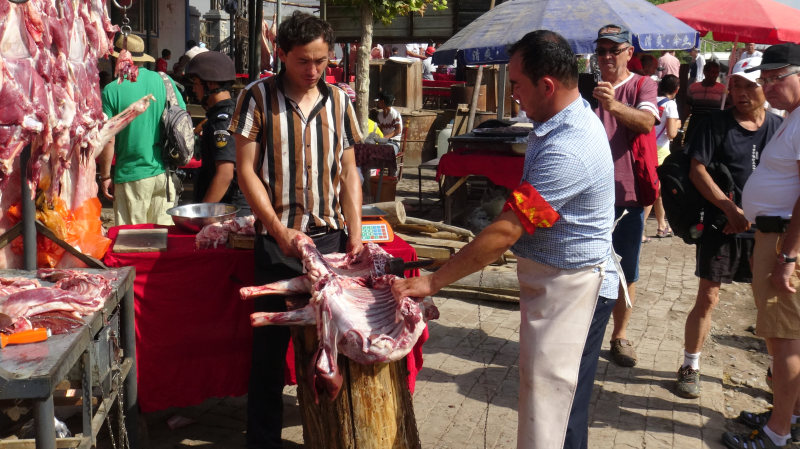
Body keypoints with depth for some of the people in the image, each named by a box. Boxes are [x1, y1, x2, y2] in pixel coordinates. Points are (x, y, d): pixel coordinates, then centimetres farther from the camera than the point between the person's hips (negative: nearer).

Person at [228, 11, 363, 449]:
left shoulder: (338, 100, 8)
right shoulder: (258, 97, -2)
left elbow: (348, 172, 11)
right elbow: (246, 170, -4)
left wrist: (355, 232, 0)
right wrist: (280, 232, -11)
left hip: (331, 236, 3)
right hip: (278, 239, -3)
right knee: (270, 342, 2)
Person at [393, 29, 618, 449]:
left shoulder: (567, 151, -28)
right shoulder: (569, 121, 5)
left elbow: (505, 231, -28)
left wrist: (432, 282, -22)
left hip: (568, 286, -10)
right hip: (550, 276, 10)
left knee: (547, 402, -1)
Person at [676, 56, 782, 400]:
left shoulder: (779, 127, 5)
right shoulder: (718, 123, -2)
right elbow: (698, 170, -8)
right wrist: (731, 209, -16)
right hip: (721, 226, -2)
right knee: (707, 298, 1)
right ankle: (690, 367, 15)